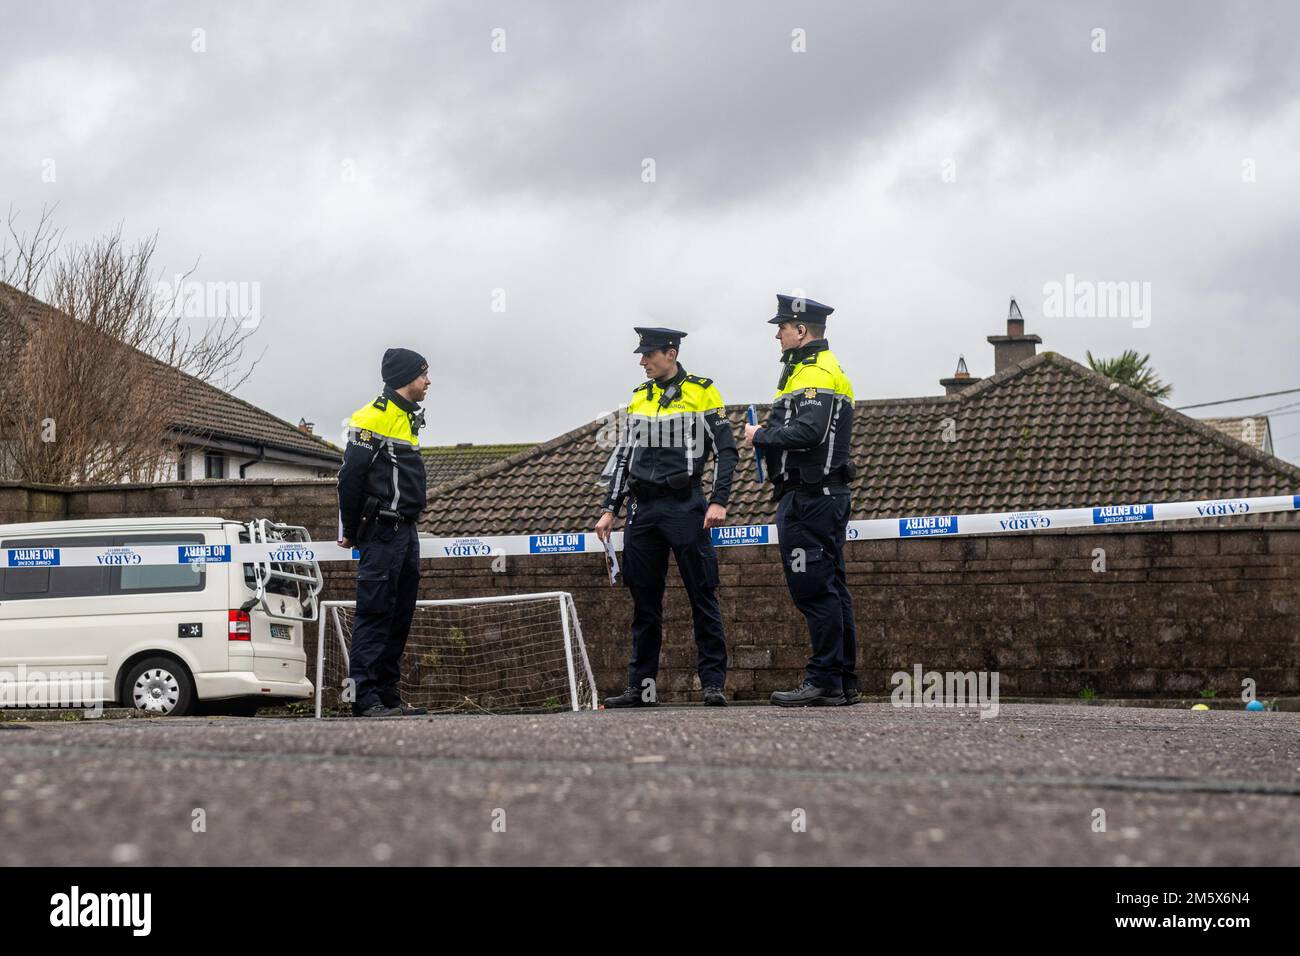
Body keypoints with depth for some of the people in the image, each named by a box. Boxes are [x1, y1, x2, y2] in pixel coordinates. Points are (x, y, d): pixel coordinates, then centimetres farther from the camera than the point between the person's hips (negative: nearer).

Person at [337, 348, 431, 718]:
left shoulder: (409, 419, 19)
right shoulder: (374, 417, -11)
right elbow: (350, 477, -14)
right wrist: (351, 532, -8)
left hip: (405, 532, 9)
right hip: (382, 534, -9)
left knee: (400, 617, 10)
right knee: (374, 615, -10)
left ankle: (388, 694, 15)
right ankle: (365, 699, -10)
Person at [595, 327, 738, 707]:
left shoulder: (702, 392, -1)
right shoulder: (638, 397, 14)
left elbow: (726, 451, -4)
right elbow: (624, 457, 19)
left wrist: (718, 501, -16)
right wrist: (610, 510, 13)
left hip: (686, 507, -5)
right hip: (643, 510, 5)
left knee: (702, 597, -4)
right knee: (644, 601, 6)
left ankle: (713, 683, -1)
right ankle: (641, 686, 11)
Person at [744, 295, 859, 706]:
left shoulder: (815, 372, -12)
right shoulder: (824, 368, 23)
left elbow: (808, 432, -24)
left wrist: (762, 435, -11)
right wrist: (768, 434, 9)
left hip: (809, 498, -11)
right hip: (826, 496, 11)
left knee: (815, 589, -10)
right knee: (832, 589, 10)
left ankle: (824, 681, -9)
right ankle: (843, 683, 13)